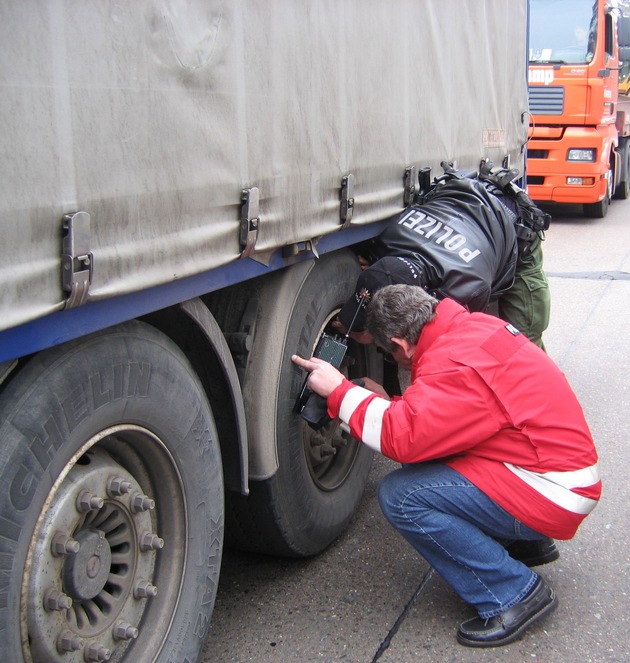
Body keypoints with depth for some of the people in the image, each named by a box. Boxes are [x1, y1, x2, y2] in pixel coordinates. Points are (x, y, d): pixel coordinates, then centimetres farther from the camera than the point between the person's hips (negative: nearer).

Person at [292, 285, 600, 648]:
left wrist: (339, 391, -18)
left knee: (400, 495, -17)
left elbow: (403, 437, -28)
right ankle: (521, 544, 18)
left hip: (553, 495, -10)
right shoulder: (472, 326, 5)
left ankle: (513, 595, -5)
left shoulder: (456, 365, -23)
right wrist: (389, 403, 9)